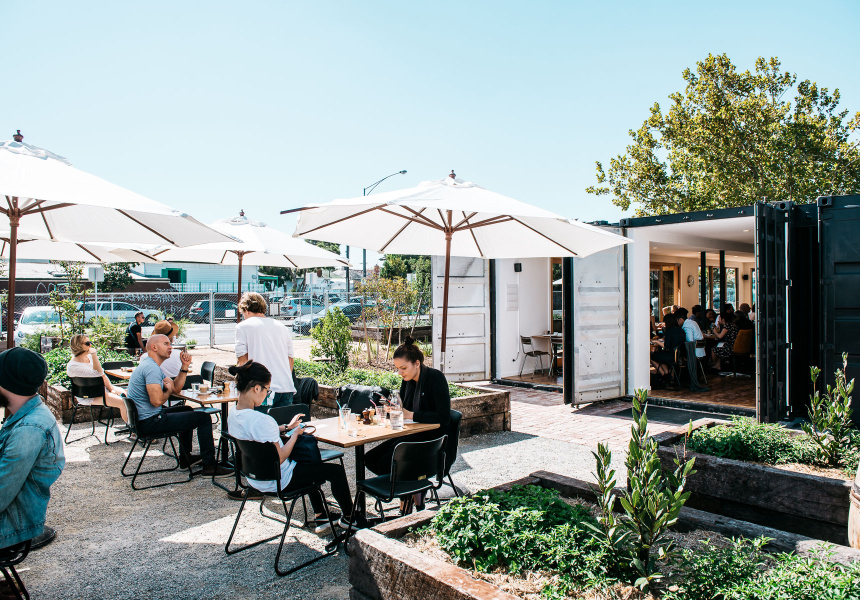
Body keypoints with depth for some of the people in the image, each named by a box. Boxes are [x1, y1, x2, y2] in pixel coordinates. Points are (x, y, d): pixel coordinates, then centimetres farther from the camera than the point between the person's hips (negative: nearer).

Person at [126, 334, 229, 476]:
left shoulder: (153, 366, 15)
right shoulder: (151, 368, -20)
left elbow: (176, 387, 14)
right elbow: (157, 400, -29)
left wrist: (184, 367, 3)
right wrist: (168, 391, -9)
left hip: (143, 418, 12)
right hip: (149, 422, -12)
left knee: (187, 410, 32)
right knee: (203, 418, -9)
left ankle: (186, 459, 36)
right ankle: (209, 466, -2)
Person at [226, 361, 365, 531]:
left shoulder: (232, 414, -4)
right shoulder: (261, 420, -34)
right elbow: (279, 458, -26)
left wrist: (286, 427, 8)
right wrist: (295, 434, -12)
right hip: (277, 482, -9)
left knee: (311, 465, 32)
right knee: (336, 470, 4)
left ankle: (320, 517, 37)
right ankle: (348, 517, 28)